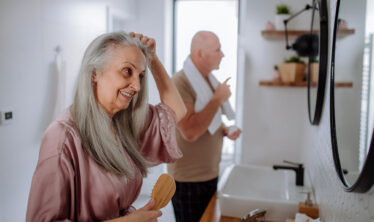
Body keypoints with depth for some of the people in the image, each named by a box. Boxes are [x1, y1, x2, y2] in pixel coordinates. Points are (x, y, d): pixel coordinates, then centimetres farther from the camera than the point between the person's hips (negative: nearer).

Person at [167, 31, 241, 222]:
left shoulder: (209, 79, 8)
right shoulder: (179, 83, -21)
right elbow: (190, 132, -30)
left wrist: (225, 131, 1)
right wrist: (218, 99, -23)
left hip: (211, 174, 8)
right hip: (189, 179, -8)